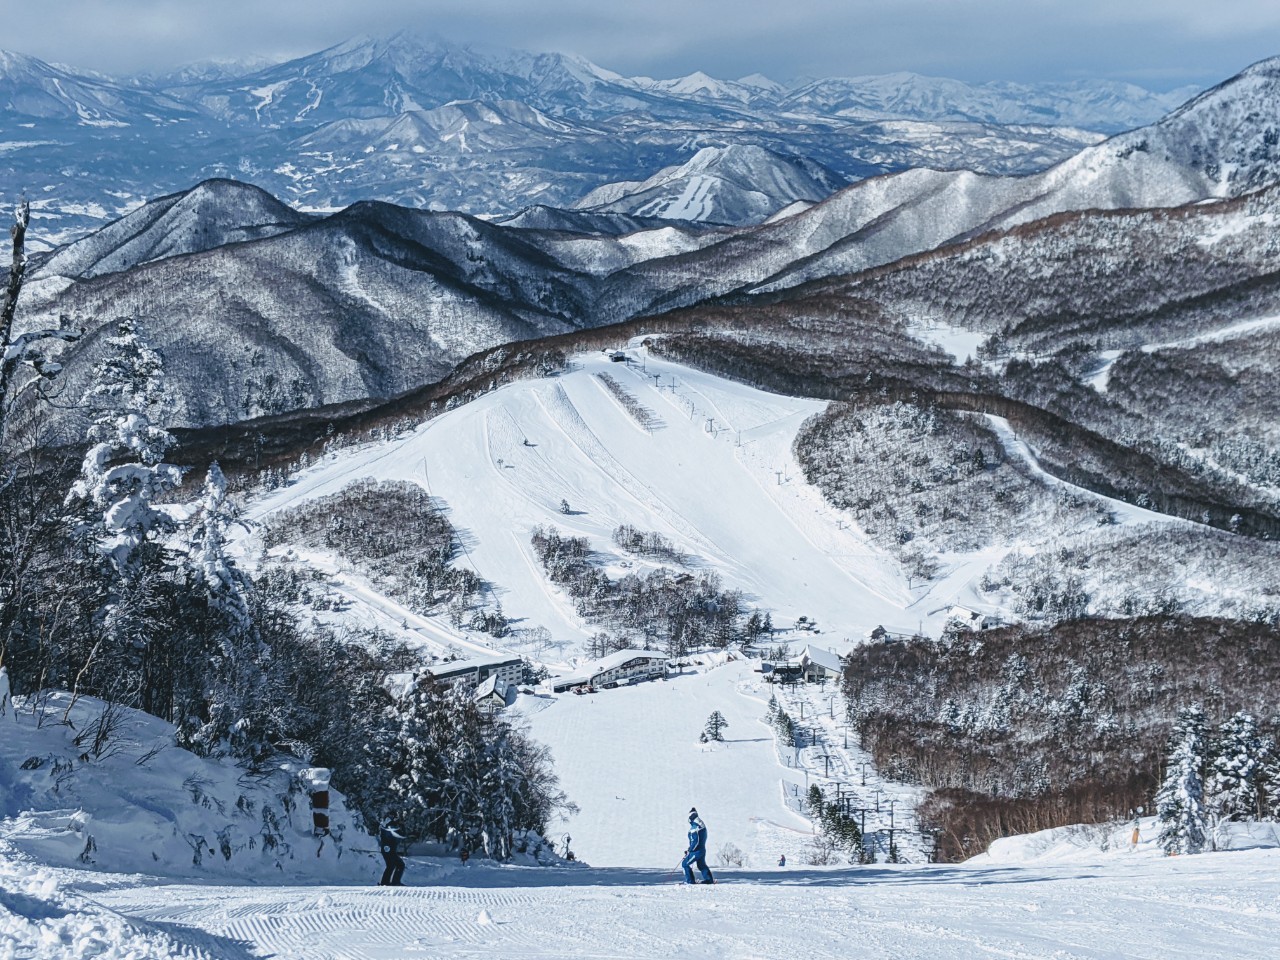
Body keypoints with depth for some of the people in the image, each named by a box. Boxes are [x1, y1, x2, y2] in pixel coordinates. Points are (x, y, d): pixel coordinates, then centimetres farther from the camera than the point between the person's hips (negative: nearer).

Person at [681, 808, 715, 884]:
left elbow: (695, 841, -25)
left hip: (696, 851, -9)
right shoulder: (702, 824, 7)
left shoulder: (694, 827, -22)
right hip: (703, 849, 9)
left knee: (685, 864, 0)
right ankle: (709, 879, 32)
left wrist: (690, 850, -11)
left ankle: (690, 881, 0)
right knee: (702, 865, 27)